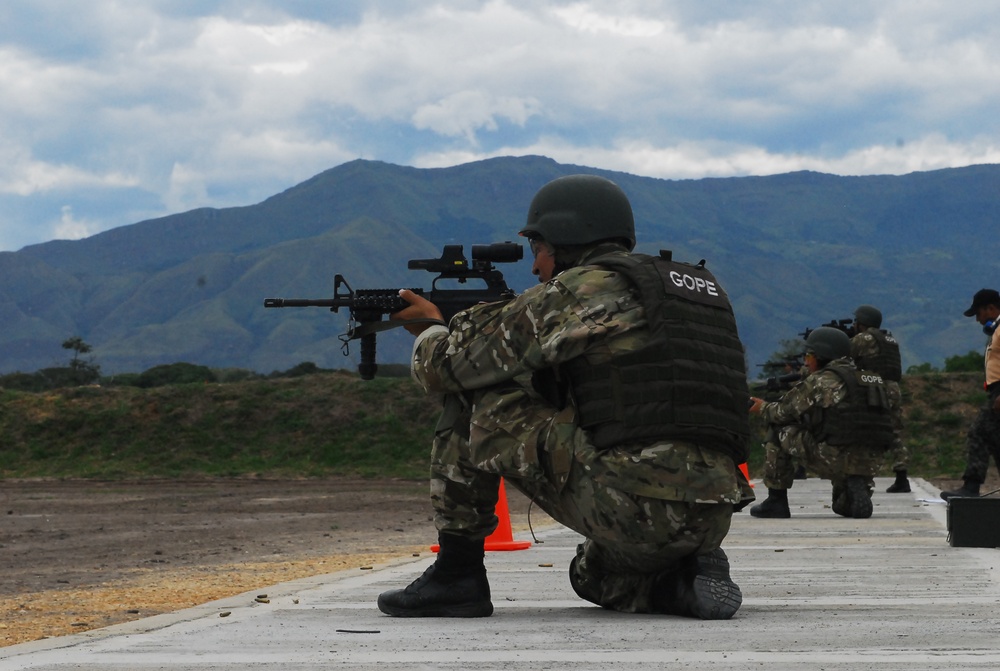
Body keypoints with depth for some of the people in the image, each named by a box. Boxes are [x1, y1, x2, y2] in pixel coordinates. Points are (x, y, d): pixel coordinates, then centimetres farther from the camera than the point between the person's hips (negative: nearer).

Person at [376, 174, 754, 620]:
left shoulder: (574, 290, -2)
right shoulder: (703, 287, 21)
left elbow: (447, 366, 6)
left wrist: (430, 332, 30)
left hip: (629, 507, -8)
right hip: (712, 523, 8)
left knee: (475, 400, 6)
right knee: (593, 575, 39)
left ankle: (455, 575, 10)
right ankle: (686, 578, 9)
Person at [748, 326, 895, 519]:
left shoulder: (820, 380, -1)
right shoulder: (872, 378, 19)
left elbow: (783, 413, 6)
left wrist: (763, 407, 27)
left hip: (834, 460, -6)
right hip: (870, 465, 6)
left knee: (780, 432, 12)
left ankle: (776, 501, 12)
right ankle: (856, 487, 5)